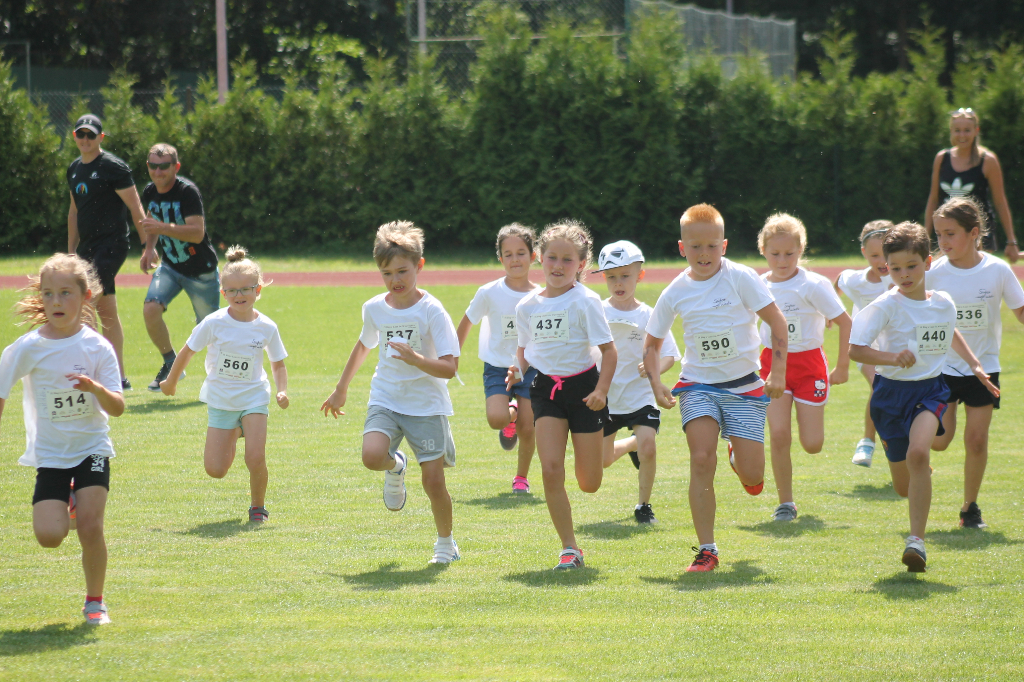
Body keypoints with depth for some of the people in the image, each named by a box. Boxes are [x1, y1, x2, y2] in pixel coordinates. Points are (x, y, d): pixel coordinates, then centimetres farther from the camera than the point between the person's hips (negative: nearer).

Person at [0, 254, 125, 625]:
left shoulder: (97, 347, -8)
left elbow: (117, 408, -10)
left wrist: (96, 389, -30)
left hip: (92, 448, 0)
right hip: (50, 453, 1)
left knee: (90, 527, -14)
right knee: (49, 536, -13)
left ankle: (95, 601, 9)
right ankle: (67, 504, 24)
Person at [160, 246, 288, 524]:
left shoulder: (266, 328, -7)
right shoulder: (215, 323, -12)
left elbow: (278, 364, 6)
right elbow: (187, 351, 2)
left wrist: (282, 391, -11)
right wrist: (170, 382, 11)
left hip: (254, 397, -1)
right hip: (220, 400, 1)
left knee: (256, 459, -20)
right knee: (215, 470, -3)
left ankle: (258, 506, 9)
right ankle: (233, 436, 31)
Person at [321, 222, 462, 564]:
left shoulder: (431, 311, -13)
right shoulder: (374, 309, 2)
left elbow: (449, 368, -17)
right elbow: (364, 346, 24)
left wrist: (416, 359, -34)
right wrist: (341, 389, 31)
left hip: (427, 404, -3)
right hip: (386, 400, 3)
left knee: (433, 481, -5)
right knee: (372, 455, -25)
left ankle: (446, 542, 21)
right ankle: (395, 467, 13)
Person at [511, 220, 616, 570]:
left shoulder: (585, 301, -10)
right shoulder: (527, 306, 2)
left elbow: (609, 350, -10)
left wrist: (601, 390, -22)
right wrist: (519, 368, -4)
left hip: (583, 386, -3)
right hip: (546, 388, 3)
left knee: (589, 484, 1)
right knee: (551, 470, -13)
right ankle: (569, 548, -5)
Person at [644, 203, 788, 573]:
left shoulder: (741, 278, -10)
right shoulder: (675, 293, -2)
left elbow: (777, 321, -6)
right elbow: (652, 342, 10)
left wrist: (778, 371, -11)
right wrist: (656, 385, -4)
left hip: (744, 386, -1)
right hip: (698, 385, 1)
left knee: (752, 476, -5)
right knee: (701, 460, -18)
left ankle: (739, 459, 35)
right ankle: (706, 550, -11)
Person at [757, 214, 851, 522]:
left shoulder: (812, 285, -12)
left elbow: (845, 322, -8)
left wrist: (842, 367, -6)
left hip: (808, 363, -2)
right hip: (772, 364, 2)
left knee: (812, 445, -3)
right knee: (779, 435, -12)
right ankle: (785, 502, 2)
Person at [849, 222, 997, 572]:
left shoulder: (944, 304, 2)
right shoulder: (886, 306, -11)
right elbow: (855, 349, -19)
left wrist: (974, 364, 23)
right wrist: (893, 357, -32)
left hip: (930, 389, 1)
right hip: (892, 391, -1)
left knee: (918, 453, -30)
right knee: (904, 487, 9)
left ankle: (916, 540, -26)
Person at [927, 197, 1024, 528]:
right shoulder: (934, 274, -9)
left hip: (983, 367, 0)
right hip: (942, 365, 0)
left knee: (976, 439, -4)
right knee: (939, 440, -6)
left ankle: (970, 507, 13)